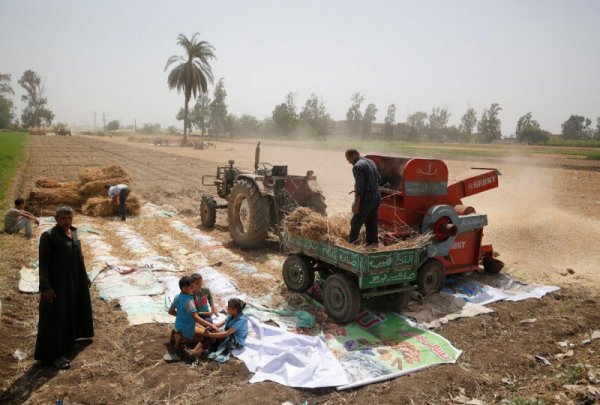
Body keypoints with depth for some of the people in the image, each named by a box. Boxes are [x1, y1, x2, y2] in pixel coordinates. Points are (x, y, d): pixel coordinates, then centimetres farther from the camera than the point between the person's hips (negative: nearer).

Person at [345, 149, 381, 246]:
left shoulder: (357, 166, -15)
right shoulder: (370, 162, 13)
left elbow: (360, 187, -20)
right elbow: (378, 179, 19)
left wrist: (356, 205, -19)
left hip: (366, 199, -9)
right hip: (376, 197, 9)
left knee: (356, 222, 1)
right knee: (372, 222, 15)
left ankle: (351, 243, 7)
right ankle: (373, 242, 19)